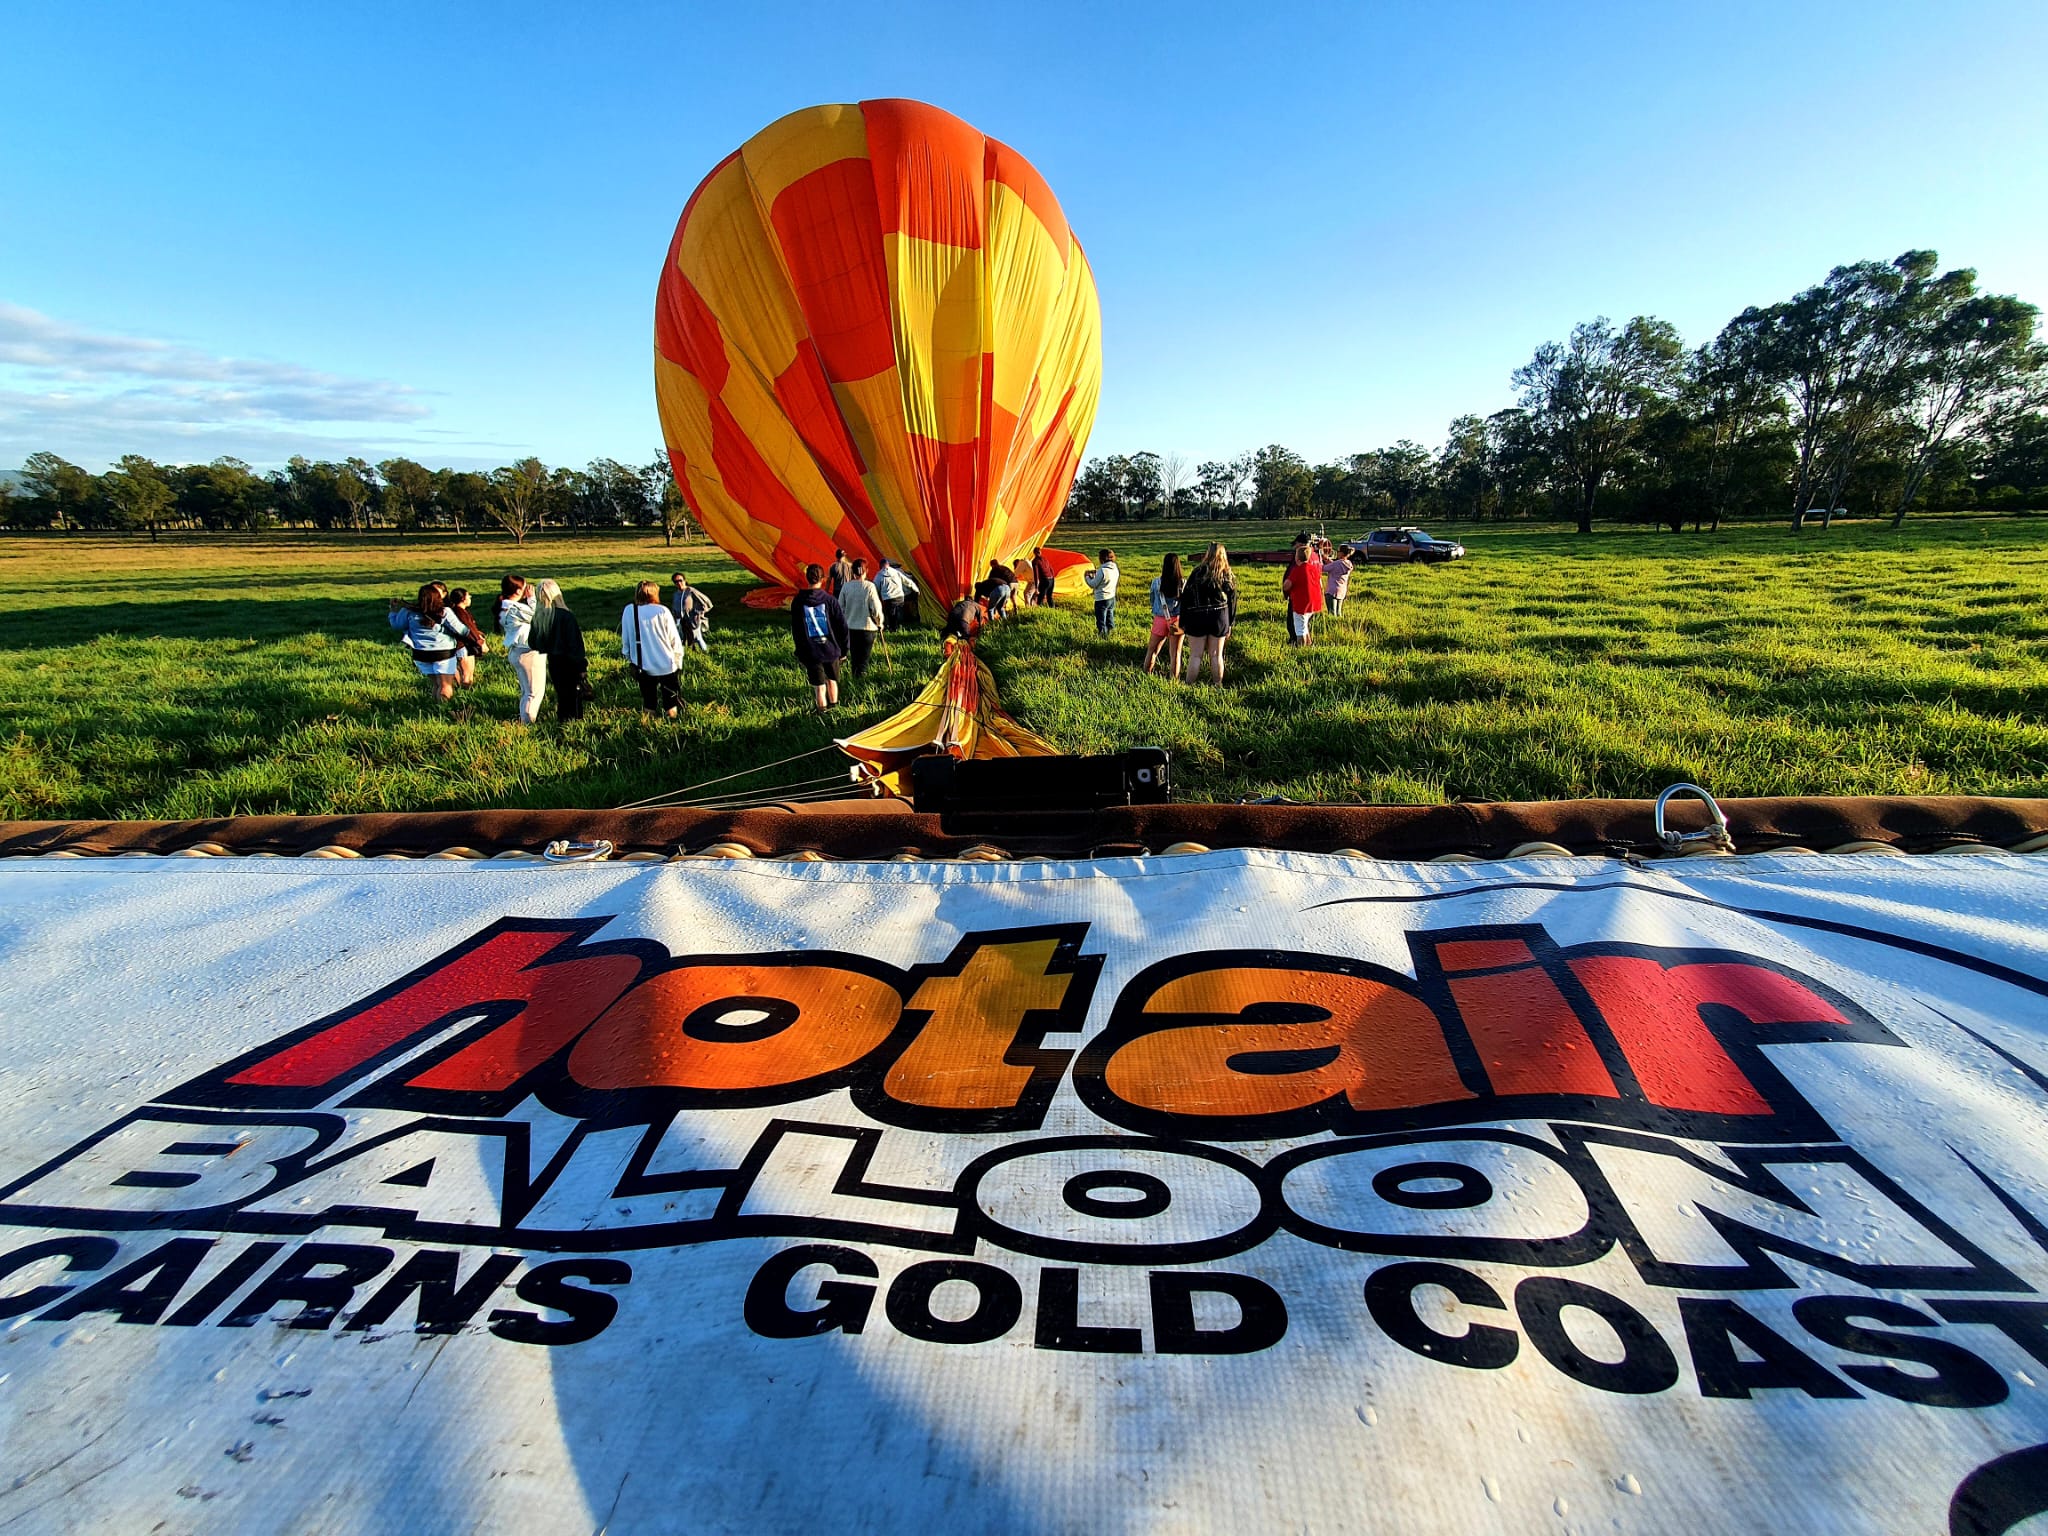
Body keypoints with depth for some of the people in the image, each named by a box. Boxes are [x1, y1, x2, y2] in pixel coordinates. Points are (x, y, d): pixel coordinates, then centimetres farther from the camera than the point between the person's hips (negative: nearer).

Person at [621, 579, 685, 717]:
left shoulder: (629, 611, -4)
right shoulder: (662, 611, -12)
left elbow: (625, 639, 4)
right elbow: (675, 639, -7)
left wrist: (630, 659, 19)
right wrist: (678, 662, 6)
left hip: (643, 666, 3)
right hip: (666, 665, -3)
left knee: (648, 701, 16)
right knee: (671, 701, 11)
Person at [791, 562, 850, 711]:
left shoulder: (798, 602, -5)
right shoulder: (830, 599, -9)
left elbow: (795, 629, 3)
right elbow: (842, 626, -6)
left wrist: (800, 651, 13)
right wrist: (843, 648, 5)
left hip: (810, 652, 0)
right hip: (831, 649, 1)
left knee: (819, 686, 6)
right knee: (832, 680, 20)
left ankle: (823, 712, 9)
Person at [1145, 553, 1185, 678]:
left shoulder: (1156, 582, -7)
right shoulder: (1183, 583, -9)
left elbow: (1152, 601, 5)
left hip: (1160, 620, 0)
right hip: (1178, 621, 0)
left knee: (1152, 650, 15)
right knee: (1176, 653, 9)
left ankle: (1146, 675, 21)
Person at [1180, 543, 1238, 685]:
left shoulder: (1197, 572, -5)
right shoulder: (1228, 576, 2)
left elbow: (1186, 597, -5)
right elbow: (1232, 602, 5)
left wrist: (1182, 623, 0)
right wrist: (1229, 625, 13)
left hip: (1197, 619, -2)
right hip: (1219, 619, 2)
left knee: (1195, 655, 2)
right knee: (1216, 655, 11)